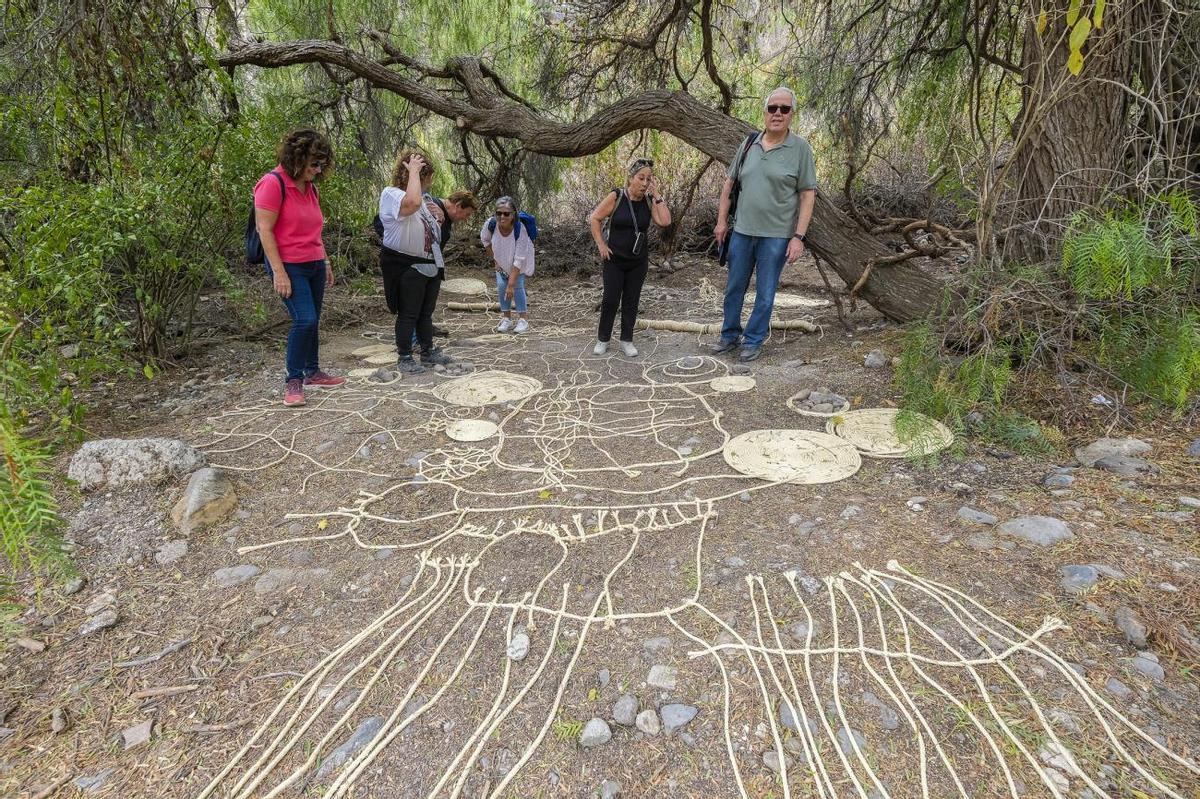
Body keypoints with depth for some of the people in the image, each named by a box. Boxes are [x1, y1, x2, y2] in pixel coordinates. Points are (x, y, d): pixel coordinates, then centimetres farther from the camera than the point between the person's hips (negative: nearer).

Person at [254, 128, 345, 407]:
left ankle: (312, 372, 23)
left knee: (312, 321, 11)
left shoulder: (309, 187, 12)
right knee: (304, 319, -14)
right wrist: (279, 272, -19)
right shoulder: (273, 183, -12)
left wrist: (325, 263, 19)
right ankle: (293, 381, -1)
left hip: (314, 265, 8)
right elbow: (264, 230, -15)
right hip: (290, 266, -8)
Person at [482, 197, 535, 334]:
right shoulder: (490, 225, -30)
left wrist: (511, 284, -35)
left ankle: (523, 320, 0)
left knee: (518, 285, -14)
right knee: (501, 285, -5)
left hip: (521, 259, -3)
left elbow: (518, 260, -35)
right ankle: (506, 319, 9)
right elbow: (485, 240, -3)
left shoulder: (520, 231, -39)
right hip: (502, 259, 3)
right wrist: (494, 260, -3)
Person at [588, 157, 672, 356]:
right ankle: (602, 339, 15)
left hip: (638, 261, 3)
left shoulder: (649, 202, 0)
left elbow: (665, 221, -14)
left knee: (631, 301, 8)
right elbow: (594, 219, -4)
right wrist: (601, 245, -9)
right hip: (614, 259, -3)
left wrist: (656, 195, -11)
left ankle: (626, 340, 19)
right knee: (610, 300, -1)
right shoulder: (616, 197, -9)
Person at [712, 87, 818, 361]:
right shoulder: (748, 143, 6)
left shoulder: (800, 148, -5)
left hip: (776, 234, -4)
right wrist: (722, 220, 8)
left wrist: (799, 236, -14)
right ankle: (730, 336, 27)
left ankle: (753, 341, 18)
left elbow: (807, 195, -7)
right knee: (734, 287, 12)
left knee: (765, 293, 4)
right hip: (742, 230, 4)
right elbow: (729, 184, 13)